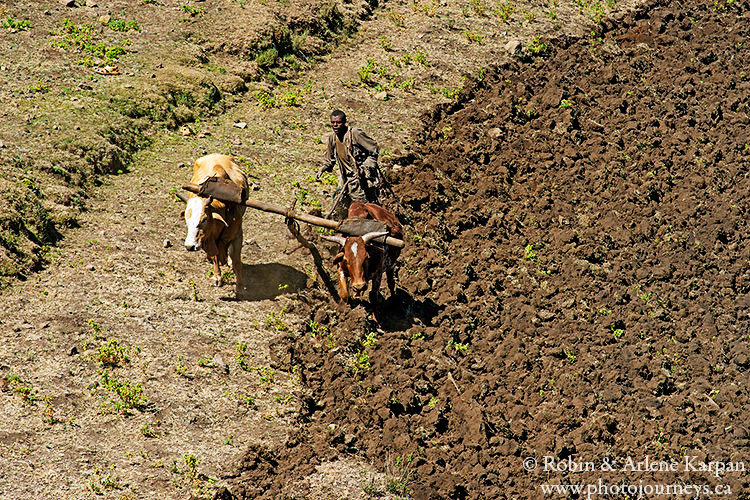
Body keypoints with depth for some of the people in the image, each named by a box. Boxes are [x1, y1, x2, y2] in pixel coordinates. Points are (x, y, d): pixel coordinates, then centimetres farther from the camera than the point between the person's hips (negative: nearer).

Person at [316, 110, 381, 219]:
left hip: (364, 177, -7)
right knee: (337, 209, 9)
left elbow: (374, 150, -12)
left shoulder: (355, 133, -17)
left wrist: (364, 167, -18)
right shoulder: (332, 137, 5)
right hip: (347, 178, 7)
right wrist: (322, 169, 5)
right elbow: (330, 159, 21)